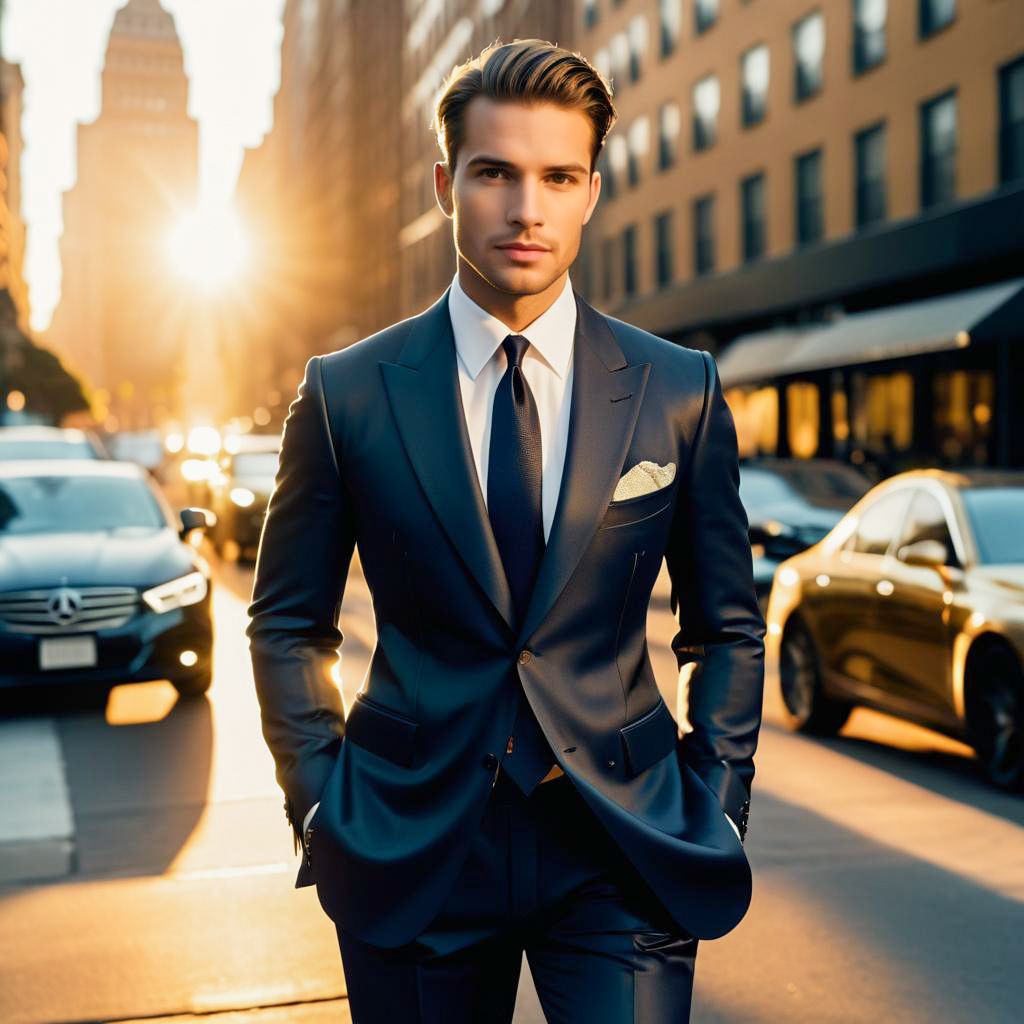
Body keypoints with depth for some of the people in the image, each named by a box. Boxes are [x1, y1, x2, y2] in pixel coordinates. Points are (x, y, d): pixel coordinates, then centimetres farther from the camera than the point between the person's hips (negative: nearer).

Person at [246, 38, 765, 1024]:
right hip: (411, 851, 0)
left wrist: (713, 812, 1)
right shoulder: (346, 392, -2)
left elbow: (727, 629, 8)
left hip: (623, 854, 0)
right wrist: (323, 804, -1)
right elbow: (286, 623, 7)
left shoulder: (680, 391, 0)